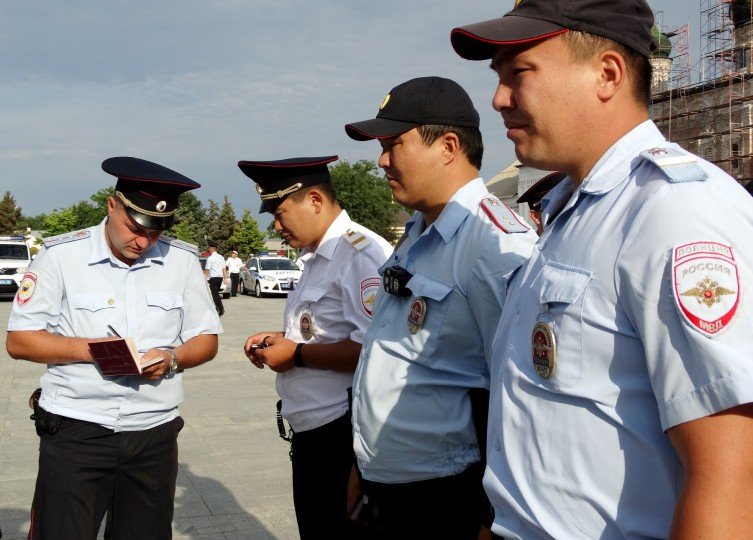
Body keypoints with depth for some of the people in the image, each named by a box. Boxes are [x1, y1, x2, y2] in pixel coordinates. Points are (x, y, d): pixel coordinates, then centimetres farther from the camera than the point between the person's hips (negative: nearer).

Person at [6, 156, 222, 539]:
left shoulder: (183, 260, 5)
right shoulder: (61, 255, -3)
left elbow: (206, 340, 9)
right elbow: (19, 340, -2)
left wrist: (173, 358, -12)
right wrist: (87, 348, -17)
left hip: (155, 433, 3)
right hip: (75, 431, -2)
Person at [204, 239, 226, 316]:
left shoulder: (210, 258, -10)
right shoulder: (221, 257, 10)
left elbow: (207, 270, -11)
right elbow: (224, 268, 10)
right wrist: (225, 277, 13)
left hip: (213, 277, -7)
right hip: (220, 277, 7)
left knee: (215, 294, -3)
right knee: (216, 293, 16)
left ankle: (221, 309, -11)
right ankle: (217, 309, 14)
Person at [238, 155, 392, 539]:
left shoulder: (360, 253, -20)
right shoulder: (316, 258, 14)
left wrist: (297, 354, -18)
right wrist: (281, 339, 9)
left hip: (342, 435, -10)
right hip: (311, 430, 10)